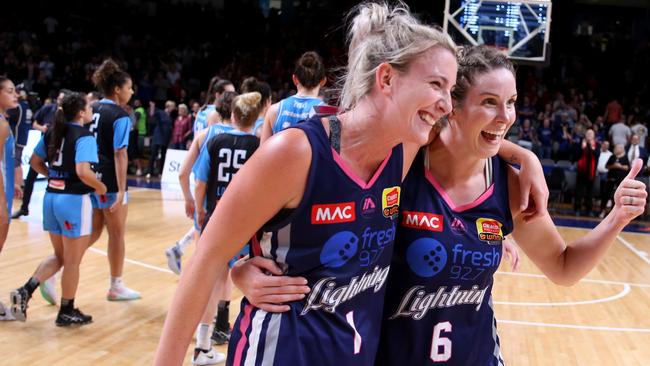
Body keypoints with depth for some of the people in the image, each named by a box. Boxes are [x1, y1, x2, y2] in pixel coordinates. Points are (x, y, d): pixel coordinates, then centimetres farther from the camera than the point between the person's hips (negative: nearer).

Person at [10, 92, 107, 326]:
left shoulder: (52, 133, 8)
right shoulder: (84, 136, -15)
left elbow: (35, 162, 15)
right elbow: (83, 172, -27)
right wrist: (101, 188, -11)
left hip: (51, 197, 7)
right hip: (74, 200, -7)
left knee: (59, 256, 22)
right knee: (72, 261, 7)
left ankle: (25, 290, 7)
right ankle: (67, 312, 18)